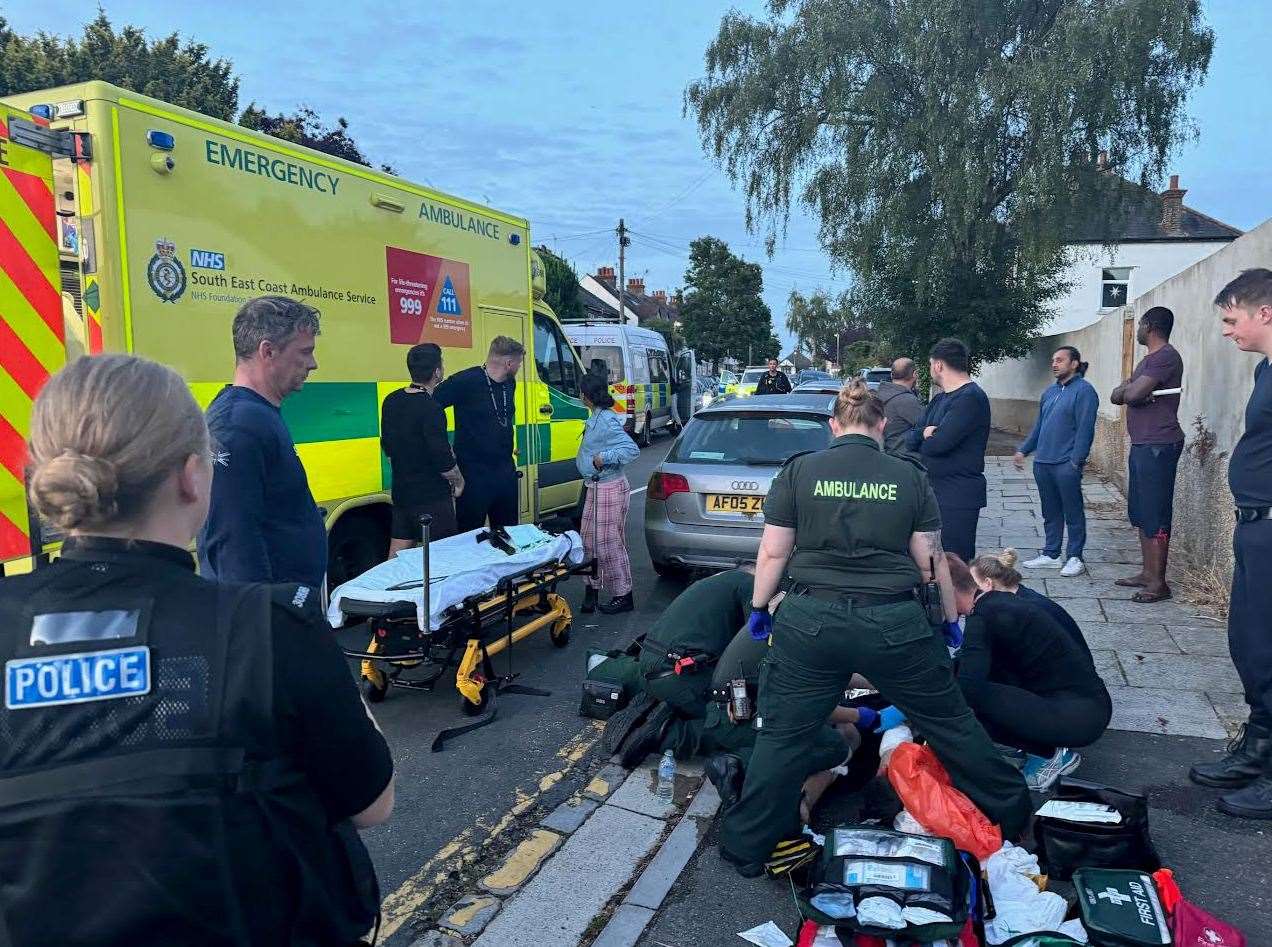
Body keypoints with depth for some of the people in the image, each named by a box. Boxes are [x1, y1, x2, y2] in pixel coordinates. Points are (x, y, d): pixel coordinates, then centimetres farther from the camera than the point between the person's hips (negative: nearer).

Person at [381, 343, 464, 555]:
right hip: (432, 497, -7)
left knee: (396, 556, 12)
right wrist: (459, 482, -1)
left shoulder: (391, 401, 3)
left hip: (401, 493, 7)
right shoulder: (431, 410, -21)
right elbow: (443, 460, -20)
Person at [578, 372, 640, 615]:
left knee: (609, 543, -2)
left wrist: (604, 457, -24)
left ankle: (623, 596, 10)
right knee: (589, 539, 16)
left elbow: (632, 449, -24)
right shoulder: (595, 418, 10)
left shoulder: (606, 421, -19)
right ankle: (592, 588, 28)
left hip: (609, 489, -10)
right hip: (596, 487, 10)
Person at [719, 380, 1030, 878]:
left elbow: (773, 552, 1)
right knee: (951, 721, 21)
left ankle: (747, 847, 21)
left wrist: (758, 607, 14)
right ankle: (1010, 811, 40)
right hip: (894, 625, 1)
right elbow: (931, 558, 6)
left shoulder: (798, 471, 1)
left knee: (783, 734, 11)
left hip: (811, 621, -1)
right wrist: (951, 618, 20)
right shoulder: (911, 477, 4)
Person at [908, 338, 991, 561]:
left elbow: (940, 443, -23)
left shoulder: (970, 398, -14)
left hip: (959, 496, -9)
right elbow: (911, 438, 10)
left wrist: (922, 436, -1)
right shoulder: (940, 399, 17)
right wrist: (925, 433, -13)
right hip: (934, 492, 9)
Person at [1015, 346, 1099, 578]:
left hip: (1066, 465, -7)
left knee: (1073, 513, 3)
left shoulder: (1083, 390, -7)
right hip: (1043, 462, 8)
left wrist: (1076, 461, -18)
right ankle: (1051, 554, 23)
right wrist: (1023, 450, 16)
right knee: (1050, 513, 14)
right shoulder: (1050, 392, 16)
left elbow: (1085, 428, -14)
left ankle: (1075, 557, 12)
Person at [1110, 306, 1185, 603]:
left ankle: (1158, 583, -4)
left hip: (1158, 446, -10)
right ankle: (1147, 573, 22)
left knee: (1155, 515, -8)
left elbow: (1132, 394, -23)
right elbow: (1117, 396, 13)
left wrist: (1128, 387, -1)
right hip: (1142, 445, 10)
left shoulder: (1165, 357, -12)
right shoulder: (1149, 359, 20)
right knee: (1140, 512, 14)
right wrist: (1130, 388, -8)